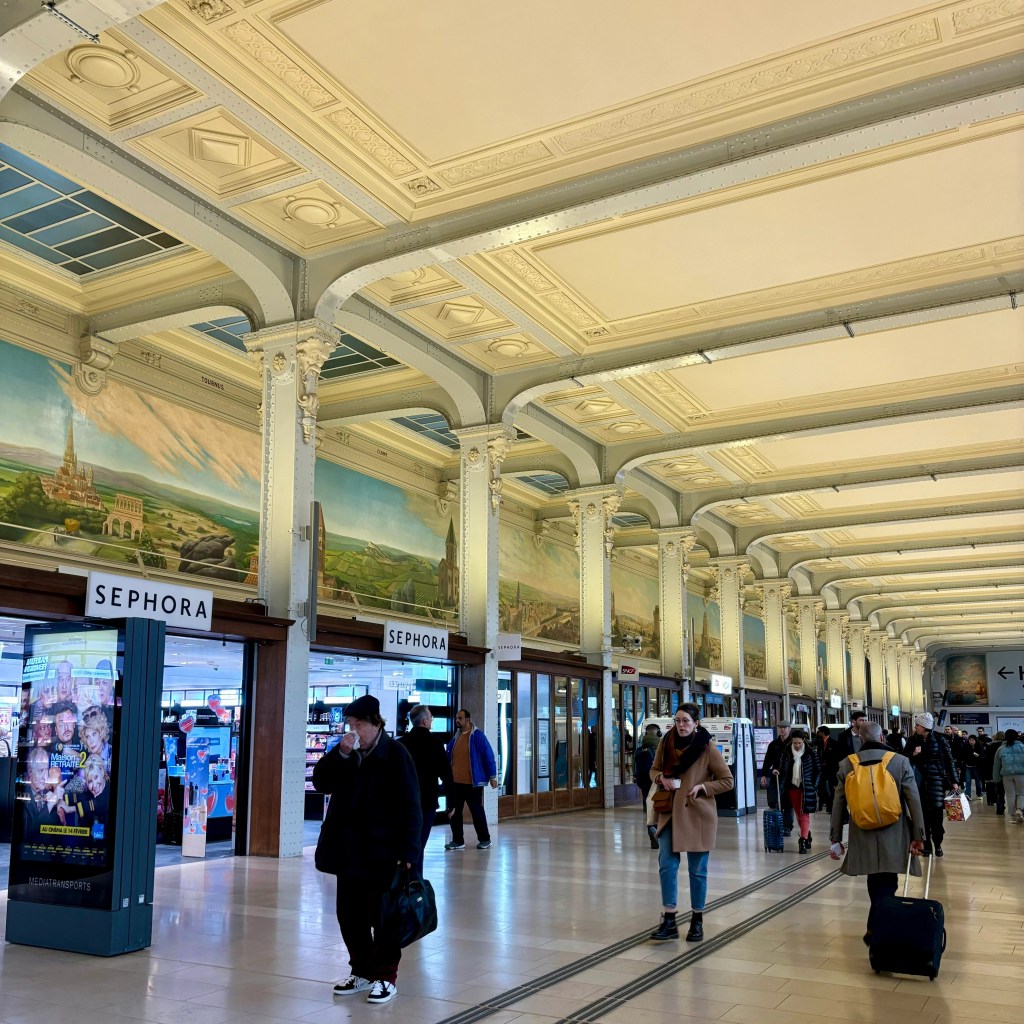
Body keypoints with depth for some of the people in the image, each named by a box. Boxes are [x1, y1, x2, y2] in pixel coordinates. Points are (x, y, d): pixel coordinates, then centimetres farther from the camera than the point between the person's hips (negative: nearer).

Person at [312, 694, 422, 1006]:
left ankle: (385, 976, 17)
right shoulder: (347, 754, 9)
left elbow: (409, 808, -14)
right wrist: (340, 754, -11)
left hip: (381, 852, -7)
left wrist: (407, 852, -18)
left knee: (382, 916, 4)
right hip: (348, 850, 7)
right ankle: (362, 971, 28)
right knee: (349, 914, 13)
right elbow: (320, 783, 4)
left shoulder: (395, 754, -12)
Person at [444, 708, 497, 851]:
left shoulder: (477, 735, -9)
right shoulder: (455, 737, 10)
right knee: (454, 811, 7)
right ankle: (458, 841, 17)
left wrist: (492, 776, -11)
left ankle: (484, 839, 19)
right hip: (455, 782, 6)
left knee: (477, 811, 5)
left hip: (472, 782, -6)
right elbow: (449, 758, 15)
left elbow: (488, 756, -10)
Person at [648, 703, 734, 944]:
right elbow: (654, 769, 15)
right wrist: (661, 778, -7)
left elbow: (727, 781, -5)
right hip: (670, 813, 3)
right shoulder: (666, 743, 1)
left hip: (697, 815, -3)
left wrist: (702, 787, -17)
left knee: (697, 870, 7)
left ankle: (697, 922, 22)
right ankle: (669, 922, 9)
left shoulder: (708, 749, -11)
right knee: (666, 865, 0)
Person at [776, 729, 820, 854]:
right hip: (792, 787, 3)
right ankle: (806, 835, 27)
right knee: (798, 814, 11)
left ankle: (804, 840, -10)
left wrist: (814, 786, -6)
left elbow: (818, 770, -2)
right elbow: (782, 768, 8)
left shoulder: (811, 752, -8)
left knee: (804, 814, -7)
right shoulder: (787, 751, -1)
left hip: (806, 788, -3)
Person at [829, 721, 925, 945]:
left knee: (876, 884, 15)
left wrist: (836, 839, 10)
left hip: (862, 838, 2)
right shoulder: (900, 761, -3)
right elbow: (914, 801, -5)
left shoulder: (846, 764, 2)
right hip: (893, 839, -2)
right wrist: (918, 836, 2)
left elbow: (838, 804, 4)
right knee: (885, 886, 4)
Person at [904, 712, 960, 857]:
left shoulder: (939, 739, -4)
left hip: (936, 780, -2)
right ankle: (926, 844, 10)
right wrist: (913, 754, -13)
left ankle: (937, 844, 12)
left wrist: (954, 781, -4)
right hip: (919, 781, 2)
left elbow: (949, 760, -1)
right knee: (923, 813, 2)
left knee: (937, 812, -3)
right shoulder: (912, 740, 1)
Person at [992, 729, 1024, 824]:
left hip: (1006, 774, 1)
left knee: (1010, 795, 8)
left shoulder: (1001, 749, 9)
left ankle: (1013, 815, 10)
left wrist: (996, 778, 18)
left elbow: (996, 765, 12)